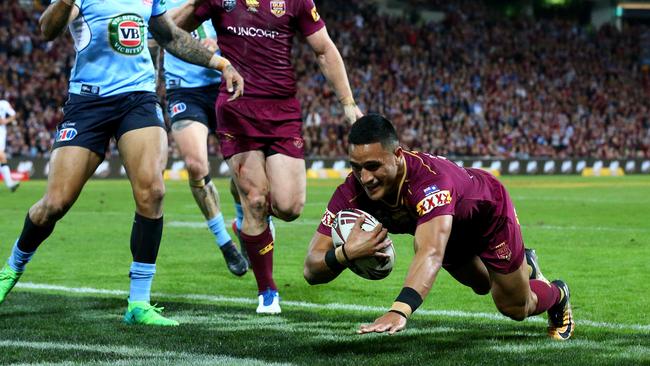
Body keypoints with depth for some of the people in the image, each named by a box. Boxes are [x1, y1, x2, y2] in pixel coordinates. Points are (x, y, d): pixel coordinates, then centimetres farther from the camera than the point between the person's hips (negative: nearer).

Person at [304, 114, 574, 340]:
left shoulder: (430, 179, -50)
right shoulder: (352, 192, -35)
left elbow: (432, 253, -65)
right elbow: (312, 270, -34)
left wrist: (399, 311, -80)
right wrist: (346, 253, -57)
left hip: (489, 212, -5)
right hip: (447, 228, 5)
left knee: (516, 309, 10)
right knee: (482, 286, 28)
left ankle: (557, 295, 45)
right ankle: (526, 264, 62)